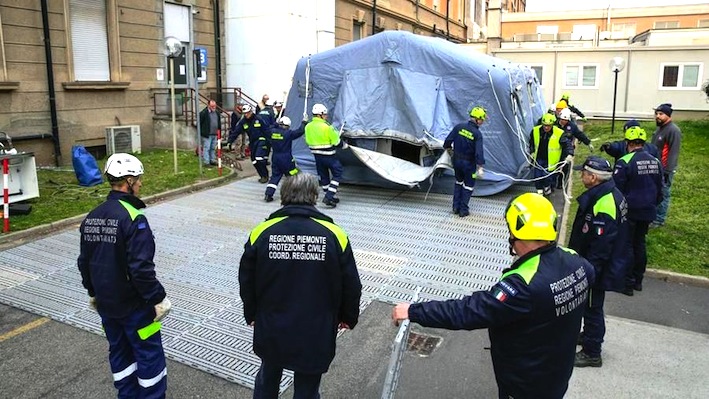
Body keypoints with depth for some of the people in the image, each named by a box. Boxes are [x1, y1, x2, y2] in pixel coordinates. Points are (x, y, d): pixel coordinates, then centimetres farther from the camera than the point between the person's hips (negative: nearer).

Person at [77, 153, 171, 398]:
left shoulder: (92, 217, 3)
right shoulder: (133, 218, -23)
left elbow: (84, 263, 11)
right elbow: (141, 268, -25)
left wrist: (93, 293, 23)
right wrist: (158, 298, -15)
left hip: (106, 304, 8)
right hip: (134, 305, -8)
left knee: (119, 352, 20)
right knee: (149, 354, 6)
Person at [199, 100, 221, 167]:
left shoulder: (217, 113, 10)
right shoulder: (203, 113, -11)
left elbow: (219, 123, 20)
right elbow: (199, 123, -8)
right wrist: (200, 133, -8)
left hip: (215, 134, 7)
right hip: (207, 135, -7)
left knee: (213, 148, 14)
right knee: (206, 148, -4)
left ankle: (212, 160, 24)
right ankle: (206, 162, 1)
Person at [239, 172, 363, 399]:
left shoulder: (262, 232, -10)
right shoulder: (334, 235, -13)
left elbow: (247, 282, 1)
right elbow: (351, 286, -4)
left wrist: (251, 315, 19)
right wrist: (348, 318, 15)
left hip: (271, 329, 2)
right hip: (316, 333, -1)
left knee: (268, 379, 26)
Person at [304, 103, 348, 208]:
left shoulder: (308, 126, 1)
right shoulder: (326, 126, -18)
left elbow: (308, 141, 9)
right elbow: (336, 142, -13)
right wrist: (344, 145, 6)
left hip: (317, 155, 7)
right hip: (329, 155, -7)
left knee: (323, 176, 16)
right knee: (337, 174, 4)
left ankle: (331, 197, 26)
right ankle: (329, 197, -5)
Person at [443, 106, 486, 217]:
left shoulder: (459, 127, -6)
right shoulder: (477, 134, -18)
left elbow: (448, 140, -1)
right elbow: (478, 152, -24)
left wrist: (447, 147, 20)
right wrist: (480, 167, -23)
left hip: (456, 160, 5)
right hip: (469, 163, -5)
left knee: (459, 182, 24)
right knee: (468, 186, 11)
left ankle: (456, 207, 26)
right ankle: (463, 210, 14)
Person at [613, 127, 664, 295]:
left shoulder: (624, 162, -18)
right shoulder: (655, 162, 4)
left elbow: (617, 189, -16)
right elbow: (660, 188, 13)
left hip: (629, 211, -6)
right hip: (648, 211, 6)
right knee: (640, 244, 17)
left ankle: (628, 283, 8)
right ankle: (638, 280, 27)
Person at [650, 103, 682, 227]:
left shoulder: (673, 130, -17)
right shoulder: (660, 128, 12)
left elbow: (673, 153, -21)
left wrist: (667, 171, -22)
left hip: (664, 170, -9)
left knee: (663, 195, 0)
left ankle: (659, 220, 8)